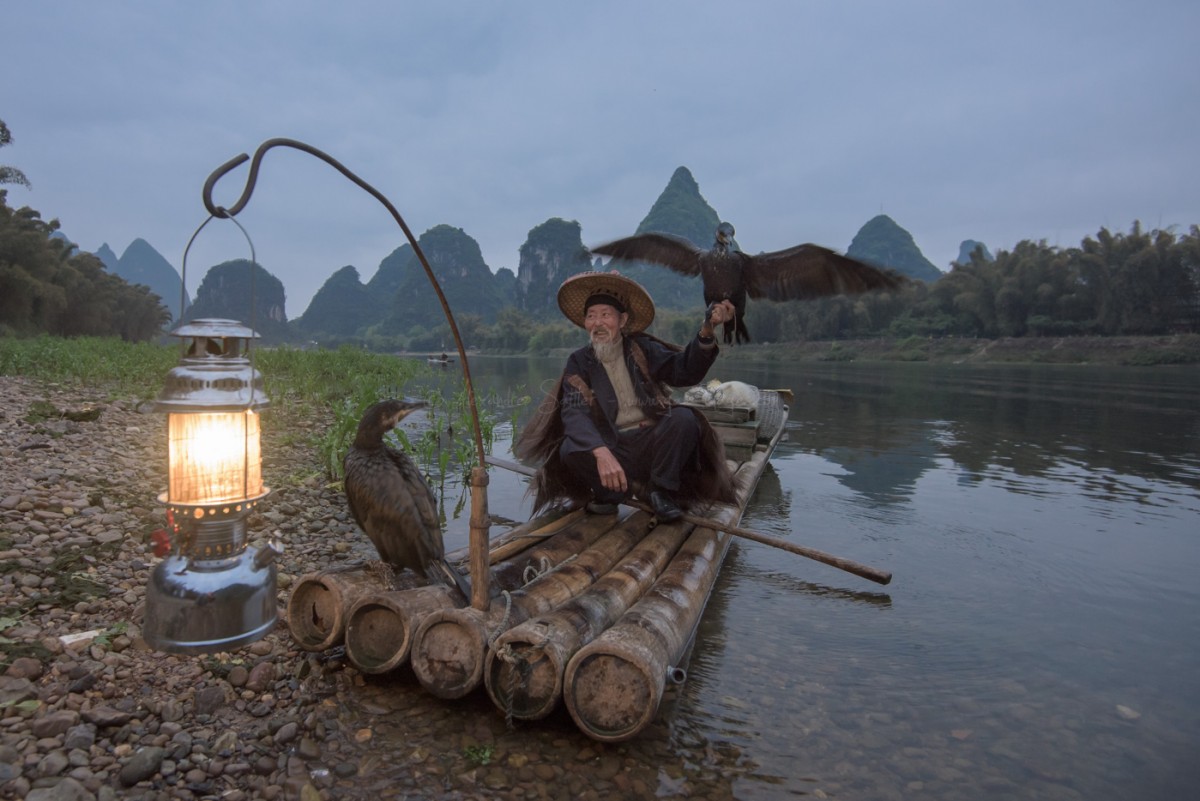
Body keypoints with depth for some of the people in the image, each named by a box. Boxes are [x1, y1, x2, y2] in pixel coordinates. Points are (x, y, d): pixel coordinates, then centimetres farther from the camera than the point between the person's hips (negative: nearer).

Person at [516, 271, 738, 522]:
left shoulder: (642, 348, 3)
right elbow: (574, 413, -16)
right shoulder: (579, 362, 0)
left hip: (653, 442, 1)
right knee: (571, 450, -28)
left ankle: (660, 491, -8)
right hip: (612, 447, -1)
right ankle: (611, 492, -1)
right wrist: (601, 453, -36)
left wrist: (706, 330, -33)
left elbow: (685, 370, -13)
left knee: (685, 418, -26)